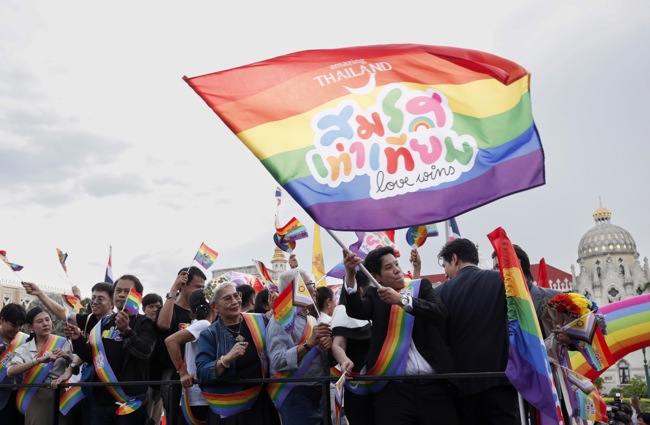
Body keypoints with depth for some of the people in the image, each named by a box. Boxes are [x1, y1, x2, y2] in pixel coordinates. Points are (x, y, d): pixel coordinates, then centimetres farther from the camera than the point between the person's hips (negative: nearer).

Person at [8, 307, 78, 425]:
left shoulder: (62, 342, 4)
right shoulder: (24, 349, 3)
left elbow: (74, 364, 7)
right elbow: (10, 371, -13)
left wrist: (67, 356, -14)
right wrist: (38, 360, -25)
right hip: (35, 397, 0)